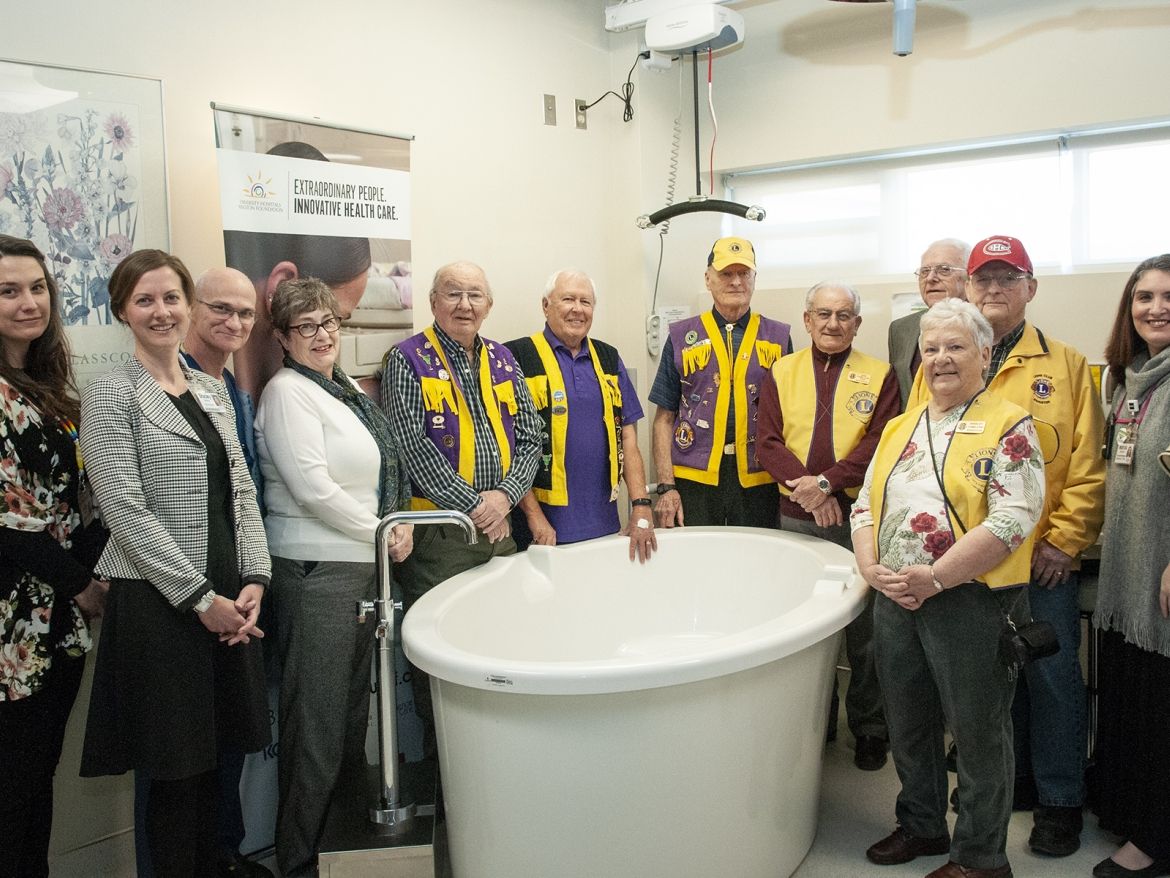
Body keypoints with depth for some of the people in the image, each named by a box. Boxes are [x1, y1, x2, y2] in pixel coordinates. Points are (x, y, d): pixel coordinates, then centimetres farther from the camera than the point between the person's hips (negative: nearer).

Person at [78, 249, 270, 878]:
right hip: (157, 604, -6)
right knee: (176, 771, 4)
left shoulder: (212, 391, 13)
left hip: (227, 598, 6)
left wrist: (253, 579, -1)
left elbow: (241, 491, 11)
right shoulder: (110, 396, -6)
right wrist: (199, 597, -14)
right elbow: (125, 509, -13)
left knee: (212, 760, 14)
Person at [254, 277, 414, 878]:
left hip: (364, 563, 9)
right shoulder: (287, 391, -11)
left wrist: (399, 521, 3)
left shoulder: (347, 389, 14)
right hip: (315, 570, -9)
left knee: (353, 700, 17)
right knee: (317, 714, -2)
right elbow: (313, 487, -19)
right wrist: (381, 532, -10)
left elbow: (383, 469, 21)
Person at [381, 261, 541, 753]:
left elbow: (529, 439, 9)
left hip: (499, 528, 5)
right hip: (437, 532, -5)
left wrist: (504, 496, -7)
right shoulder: (408, 360, -4)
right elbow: (414, 448, -13)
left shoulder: (503, 361, 12)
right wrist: (472, 505, -14)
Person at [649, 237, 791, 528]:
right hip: (694, 479, -1)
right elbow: (664, 418, 5)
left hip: (758, 480, 1)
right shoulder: (682, 337, 6)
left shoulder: (778, 337, 9)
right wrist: (666, 487, -3)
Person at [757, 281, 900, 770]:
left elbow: (880, 443, -7)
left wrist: (827, 481, -19)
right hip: (796, 519, 2)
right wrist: (804, 485, -16)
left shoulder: (879, 376, 4)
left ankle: (870, 730, 20)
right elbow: (767, 441, 0)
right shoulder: (781, 373, 9)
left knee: (865, 632, 4)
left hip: (859, 516, -2)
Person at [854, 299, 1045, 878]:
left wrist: (933, 578, -21)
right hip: (895, 602, 6)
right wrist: (872, 568, -6)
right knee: (907, 724, 18)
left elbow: (1012, 520, -17)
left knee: (978, 731, 6)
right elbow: (865, 505, 12)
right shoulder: (900, 428, 14)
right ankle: (920, 826, 38)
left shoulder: (1008, 426, -6)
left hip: (971, 603, -6)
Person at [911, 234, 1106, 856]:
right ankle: (1003, 778, 30)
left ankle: (1059, 800, 21)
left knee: (1051, 674, 6)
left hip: (1042, 558, -2)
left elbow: (1087, 465, -1)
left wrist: (1064, 541, -8)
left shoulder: (1067, 366, 2)